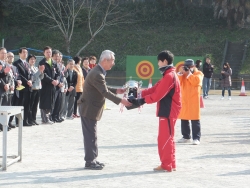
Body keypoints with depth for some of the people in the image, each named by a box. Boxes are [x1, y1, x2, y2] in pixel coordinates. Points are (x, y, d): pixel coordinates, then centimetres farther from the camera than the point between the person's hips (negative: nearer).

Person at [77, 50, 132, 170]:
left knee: (91, 135, 14)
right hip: (88, 109, -10)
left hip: (91, 108, 10)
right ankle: (90, 162, 2)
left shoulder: (99, 72, 10)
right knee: (90, 135, -4)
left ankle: (92, 159, 21)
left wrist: (116, 91, 9)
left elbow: (104, 88, 19)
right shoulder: (97, 74, -23)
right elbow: (105, 92, -24)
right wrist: (120, 101, -23)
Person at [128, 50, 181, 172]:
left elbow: (158, 94, -22)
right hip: (167, 111, 10)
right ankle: (170, 164, 20)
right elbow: (155, 88, 13)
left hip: (168, 112, -10)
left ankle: (166, 165, -1)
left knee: (165, 138, -6)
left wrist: (142, 100, -16)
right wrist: (141, 93, 3)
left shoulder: (169, 76, -17)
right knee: (166, 138, 15)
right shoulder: (168, 75, 17)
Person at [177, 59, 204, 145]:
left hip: (193, 100, -5)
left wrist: (189, 74, -14)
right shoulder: (183, 74, 15)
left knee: (195, 120, -6)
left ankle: (196, 138, -6)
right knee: (183, 119, 9)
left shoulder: (198, 73, 1)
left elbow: (196, 81, -18)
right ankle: (186, 137, 19)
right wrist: (181, 73, -9)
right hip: (184, 100, 5)